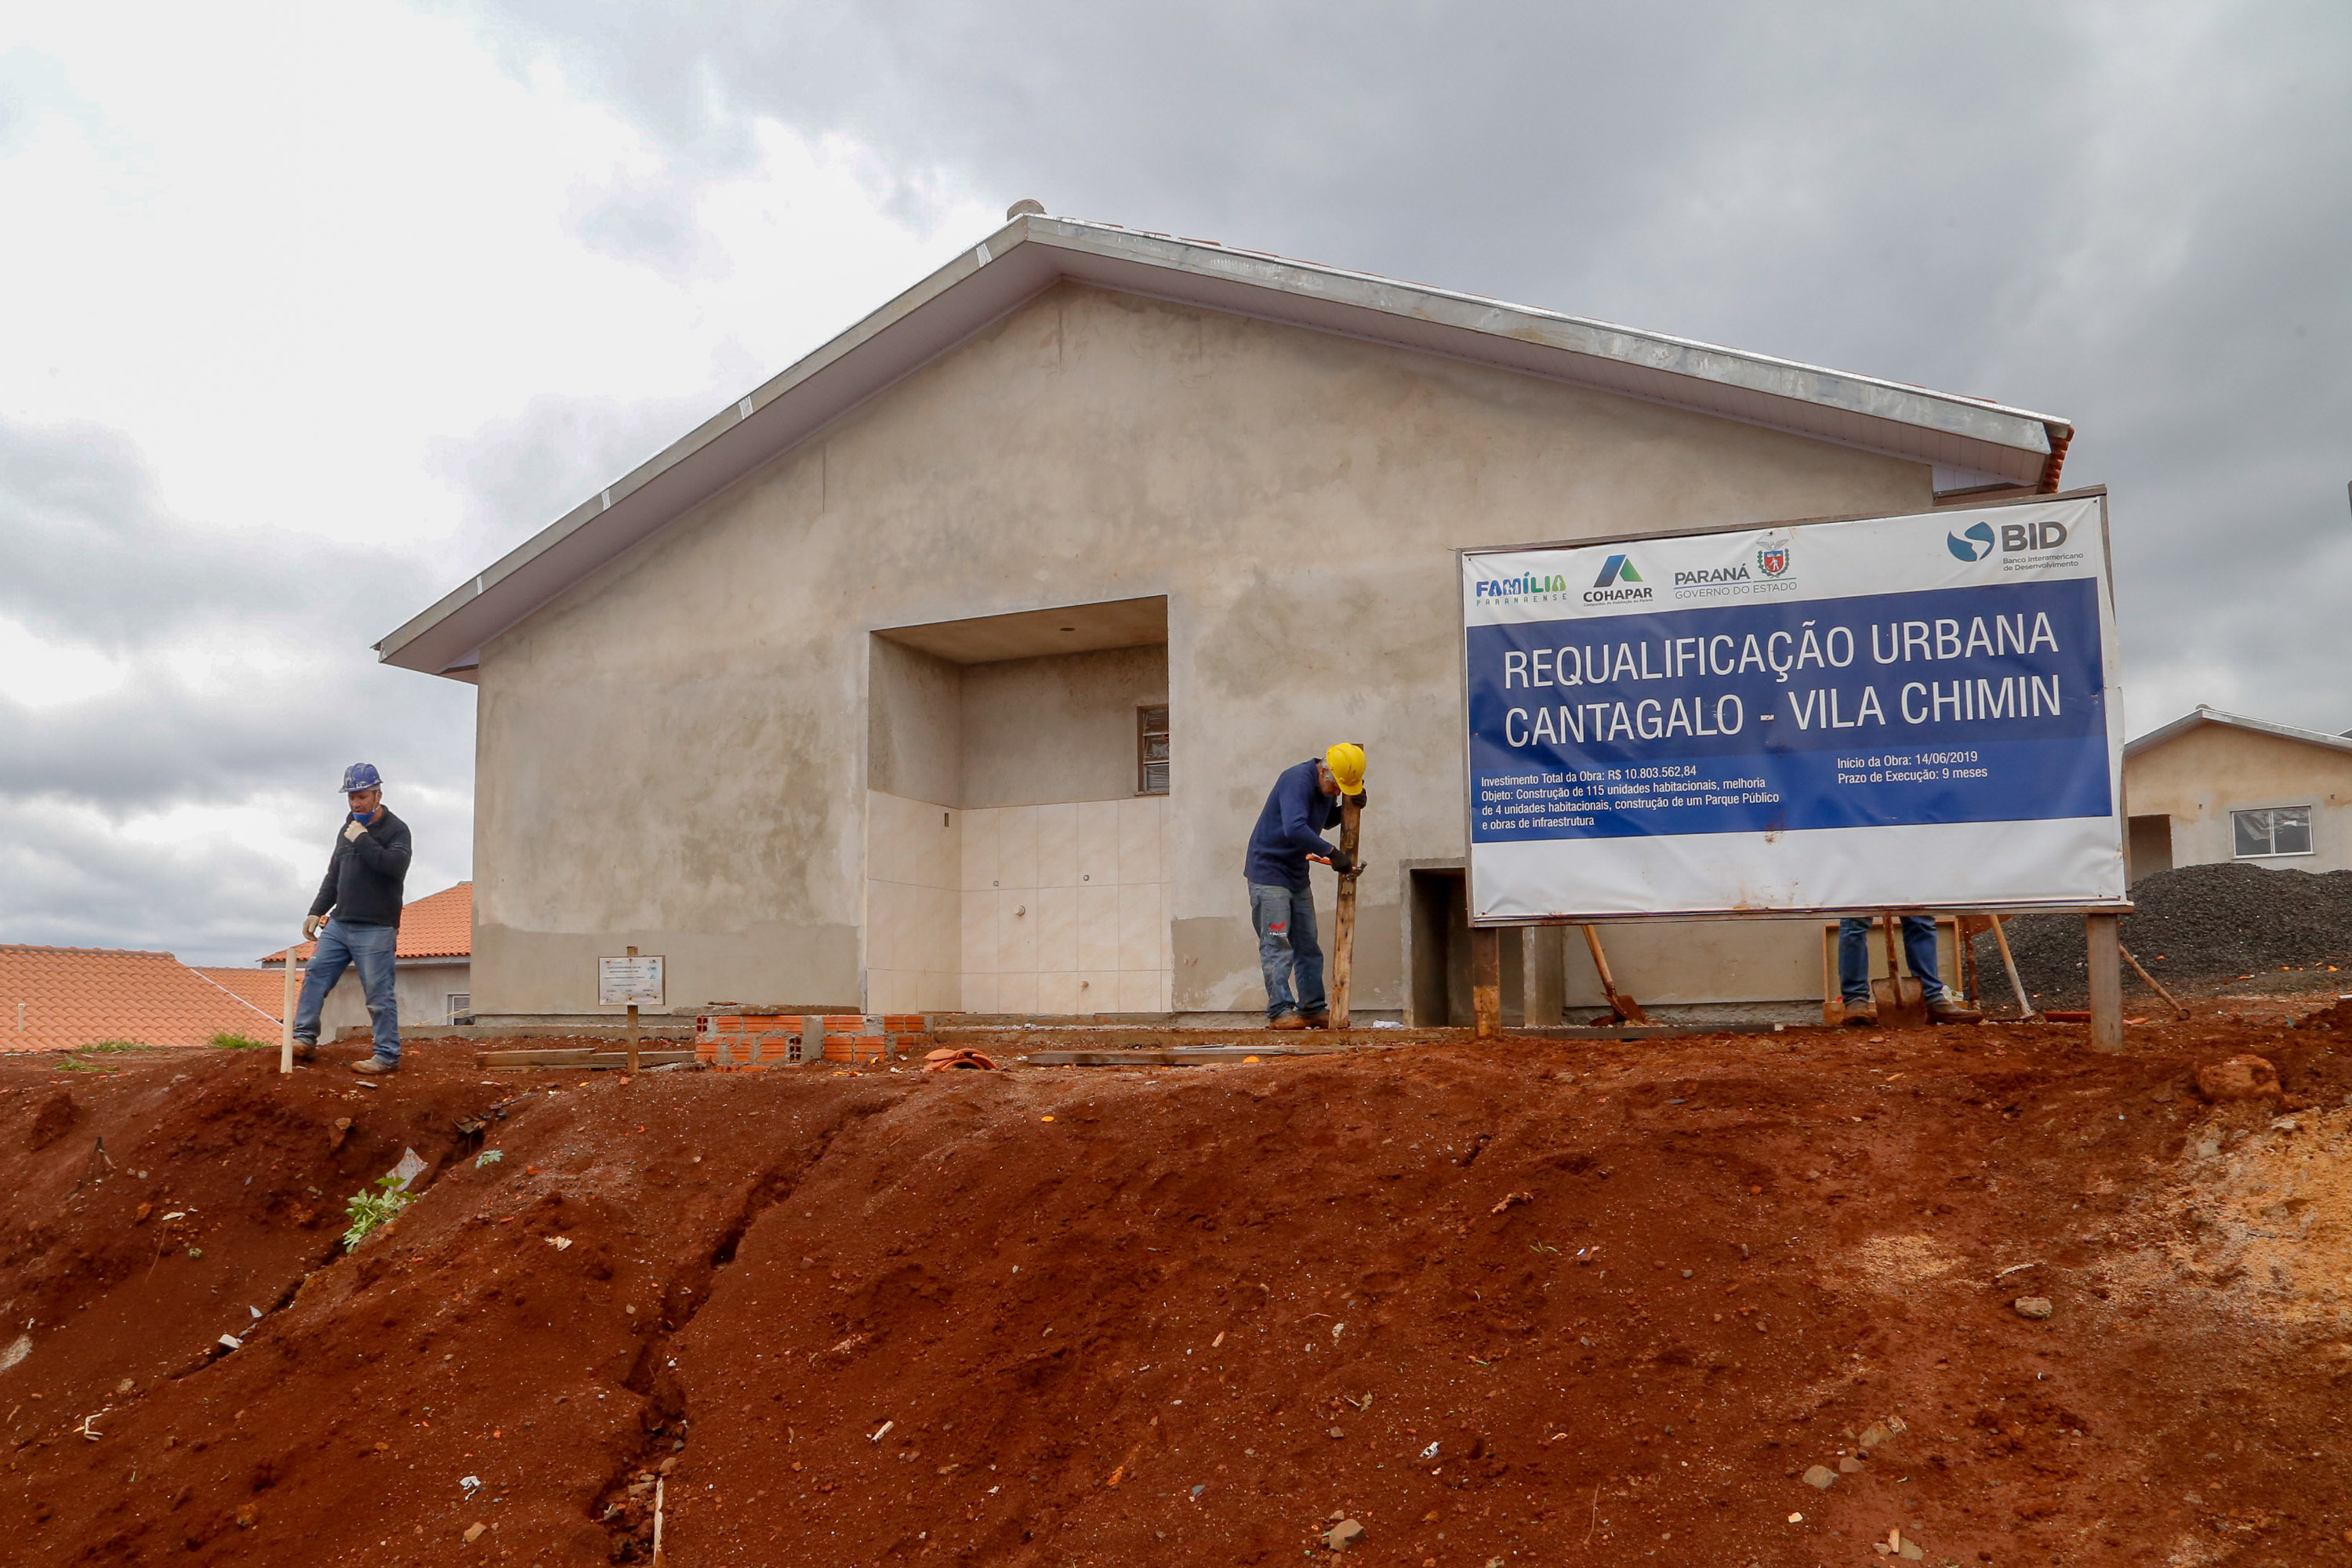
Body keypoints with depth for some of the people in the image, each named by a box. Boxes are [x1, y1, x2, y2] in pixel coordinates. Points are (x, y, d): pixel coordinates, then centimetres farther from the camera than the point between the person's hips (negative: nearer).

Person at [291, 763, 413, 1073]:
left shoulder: (396, 829, -5)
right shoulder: (348, 829, 18)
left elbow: (396, 866, -24)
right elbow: (333, 876, 27)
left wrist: (362, 840, -19)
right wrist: (316, 911, 19)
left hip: (375, 931, -7)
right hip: (339, 924, 7)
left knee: (379, 995, -6)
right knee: (315, 976, 2)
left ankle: (388, 1056, -1)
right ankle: (304, 1038, 11)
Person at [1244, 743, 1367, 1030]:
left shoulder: (1327, 787, 4)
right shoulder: (1297, 780, -23)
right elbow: (1295, 829, -37)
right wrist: (1333, 854, -35)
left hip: (1297, 874, 9)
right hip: (1269, 870, -9)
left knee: (1307, 945, 10)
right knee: (1277, 944, -10)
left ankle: (1314, 1009, 15)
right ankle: (1280, 1011, -9)